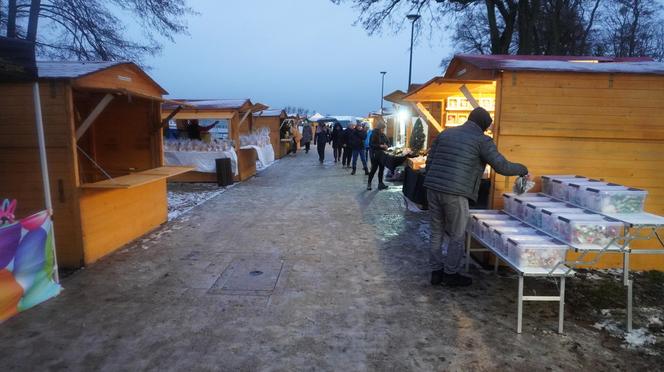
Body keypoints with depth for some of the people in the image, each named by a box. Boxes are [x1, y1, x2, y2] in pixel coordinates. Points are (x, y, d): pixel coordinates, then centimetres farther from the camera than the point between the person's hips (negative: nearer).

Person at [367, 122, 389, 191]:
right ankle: (369, 183, 10)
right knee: (374, 169, -3)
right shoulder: (374, 134, -9)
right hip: (375, 154, -6)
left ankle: (380, 183, 14)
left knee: (382, 168, 6)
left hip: (382, 154, 6)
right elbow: (371, 144, -16)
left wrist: (387, 146, -8)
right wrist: (380, 146, -23)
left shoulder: (383, 135, 10)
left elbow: (388, 142, 15)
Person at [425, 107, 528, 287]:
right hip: (455, 193, -6)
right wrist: (522, 169, 14)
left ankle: (436, 272, 22)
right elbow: (502, 167, -4)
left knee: (437, 233, 15)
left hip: (433, 189, 6)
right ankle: (451, 274, 20)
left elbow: (429, 161, 15)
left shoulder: (446, 133, 17)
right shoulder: (482, 140, 0)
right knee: (457, 236, 10)